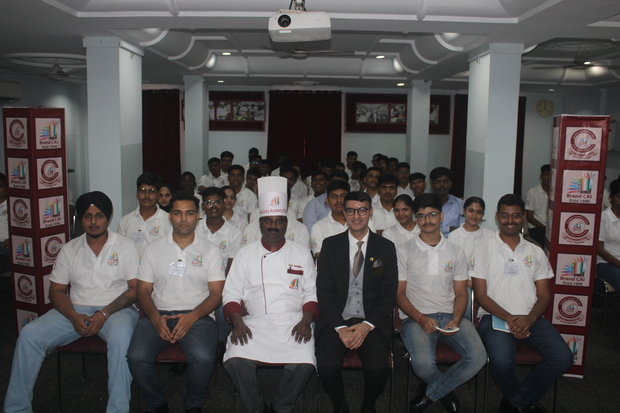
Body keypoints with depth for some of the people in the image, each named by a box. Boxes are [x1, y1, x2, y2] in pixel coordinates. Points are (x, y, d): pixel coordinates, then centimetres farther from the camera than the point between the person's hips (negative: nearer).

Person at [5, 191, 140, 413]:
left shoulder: (125, 246, 0)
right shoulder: (69, 250, 10)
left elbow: (136, 288, -5)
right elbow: (57, 291, 9)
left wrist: (105, 313, -18)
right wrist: (74, 317, -11)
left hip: (115, 310, -3)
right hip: (76, 311, 4)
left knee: (121, 336, -37)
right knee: (29, 334, -17)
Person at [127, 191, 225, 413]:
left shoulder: (210, 251, 8)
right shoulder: (153, 249, 12)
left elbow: (216, 293, 2)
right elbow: (143, 291, 9)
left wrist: (192, 317, -16)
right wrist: (155, 317, -11)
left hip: (197, 315, -1)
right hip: (159, 314, 2)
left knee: (203, 358, -30)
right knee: (136, 357, -25)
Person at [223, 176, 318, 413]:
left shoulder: (302, 255, 13)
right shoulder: (246, 255, 13)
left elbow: (311, 293, 11)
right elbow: (231, 293, 9)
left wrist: (306, 321, -6)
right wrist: (237, 322, -8)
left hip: (293, 323, 0)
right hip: (253, 323, 0)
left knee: (304, 363, -27)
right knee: (235, 360, -27)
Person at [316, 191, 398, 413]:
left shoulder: (386, 248, 7)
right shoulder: (330, 245, 7)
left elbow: (389, 295, 3)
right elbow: (324, 292, 1)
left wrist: (367, 326, -12)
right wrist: (340, 328, -12)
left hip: (371, 322, 0)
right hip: (336, 320, 0)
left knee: (378, 368, -25)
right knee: (327, 365, -26)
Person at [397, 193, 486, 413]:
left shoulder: (456, 251, 13)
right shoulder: (405, 251, 4)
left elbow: (461, 293, 11)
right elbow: (399, 293, 2)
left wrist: (456, 320, -9)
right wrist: (421, 319, -14)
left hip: (449, 316, 3)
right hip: (416, 318, -3)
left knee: (478, 357, -24)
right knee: (424, 364, -31)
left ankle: (429, 393, 0)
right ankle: (445, 391, 8)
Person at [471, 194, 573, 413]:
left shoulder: (536, 253, 15)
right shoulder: (483, 250, 5)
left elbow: (544, 295, 10)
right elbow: (481, 295, -1)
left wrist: (529, 319, -11)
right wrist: (510, 319, -15)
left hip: (531, 318, 4)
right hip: (495, 317, -3)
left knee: (563, 357, -21)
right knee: (501, 362, -31)